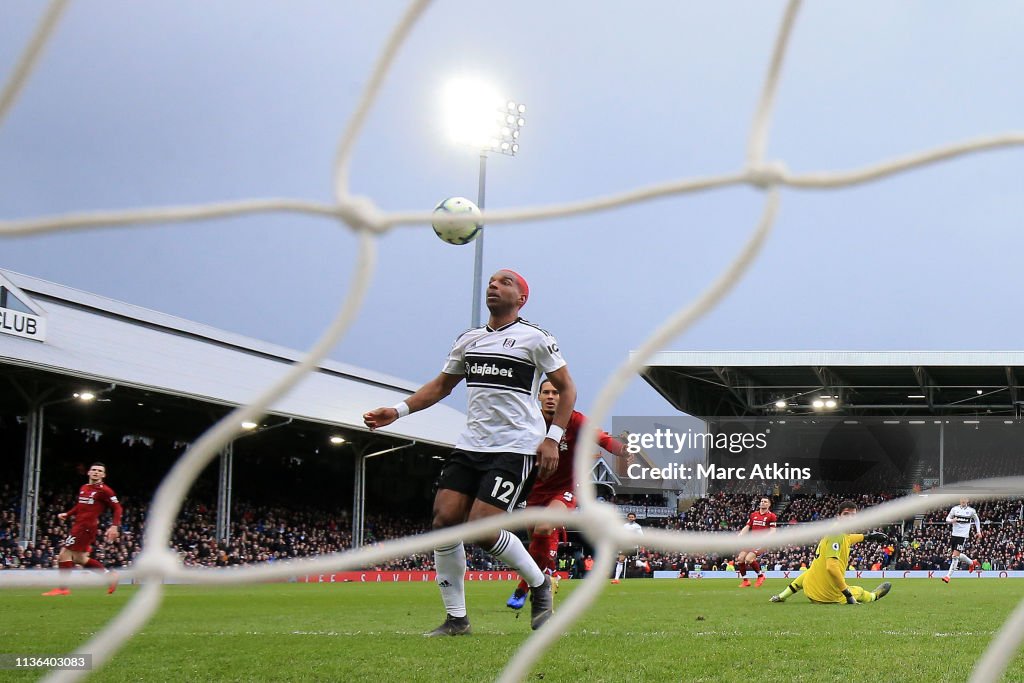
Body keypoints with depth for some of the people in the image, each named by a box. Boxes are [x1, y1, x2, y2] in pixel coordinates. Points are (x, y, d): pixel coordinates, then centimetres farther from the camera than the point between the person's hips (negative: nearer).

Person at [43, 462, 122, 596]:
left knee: (65, 553, -8)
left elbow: (117, 508, -7)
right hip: (78, 524, 9)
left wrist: (114, 527, -16)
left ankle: (63, 588, -2)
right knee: (79, 558, 14)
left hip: (86, 526, -9)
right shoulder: (83, 488, 17)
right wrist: (67, 514, 16)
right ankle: (109, 575, 20)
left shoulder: (104, 490, -7)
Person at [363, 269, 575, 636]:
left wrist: (553, 438, -8)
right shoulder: (468, 340, 15)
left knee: (482, 529, -17)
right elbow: (441, 385, 23)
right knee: (444, 519, -8)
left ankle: (539, 584, 9)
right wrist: (398, 411, 9)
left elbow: (567, 388, 2)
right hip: (470, 444, 6)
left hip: (515, 448, -6)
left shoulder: (534, 338, -2)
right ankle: (456, 619, 2)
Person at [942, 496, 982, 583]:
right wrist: (951, 520, -15)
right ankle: (972, 562, 42)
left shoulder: (971, 511, 0)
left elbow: (977, 520, 17)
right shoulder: (955, 509, 3)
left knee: (955, 555, -12)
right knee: (957, 555, 14)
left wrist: (979, 531, 12)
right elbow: (947, 519, 7)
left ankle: (948, 576, -11)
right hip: (954, 534, 4)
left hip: (963, 535, -4)